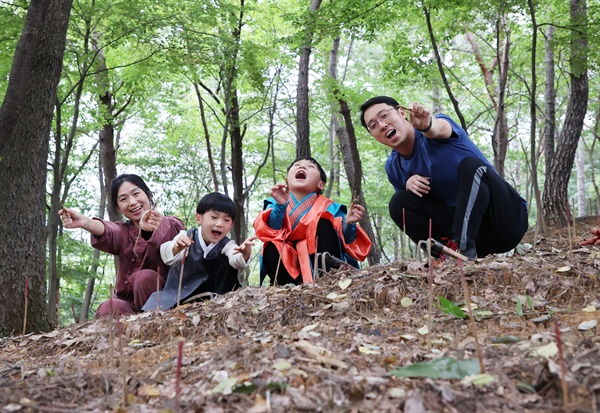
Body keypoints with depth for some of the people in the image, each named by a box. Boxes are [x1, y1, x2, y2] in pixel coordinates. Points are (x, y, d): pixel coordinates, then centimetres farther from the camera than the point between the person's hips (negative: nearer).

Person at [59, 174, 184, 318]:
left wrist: (153, 227, -52)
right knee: (108, 309, -30)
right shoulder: (123, 233, 10)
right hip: (128, 302, 2)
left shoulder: (172, 225, 2)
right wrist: (84, 222, -42)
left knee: (145, 276, -29)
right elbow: (107, 232, -17)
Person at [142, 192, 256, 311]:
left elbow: (236, 260, -34)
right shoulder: (185, 237, -12)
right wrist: (176, 248, -58)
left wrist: (244, 255, -60)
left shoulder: (226, 245, -10)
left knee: (226, 262, -19)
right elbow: (168, 258, -32)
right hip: (178, 294, -2)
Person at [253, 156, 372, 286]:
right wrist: (280, 206, -30)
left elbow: (345, 241, -9)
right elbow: (270, 232, -16)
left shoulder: (328, 208, 0)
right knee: (271, 250, -29)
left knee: (323, 223, -19)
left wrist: (348, 224, -29)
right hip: (288, 267, 0)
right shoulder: (275, 204, 3)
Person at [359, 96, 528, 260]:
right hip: (464, 222, 4)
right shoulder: (393, 167, 3)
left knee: (471, 165, -29)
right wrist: (408, 184, -10)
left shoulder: (434, 123, -11)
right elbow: (409, 209, 12)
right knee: (398, 202, -9)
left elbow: (439, 128, -36)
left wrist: (428, 124, -61)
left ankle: (464, 250, -34)